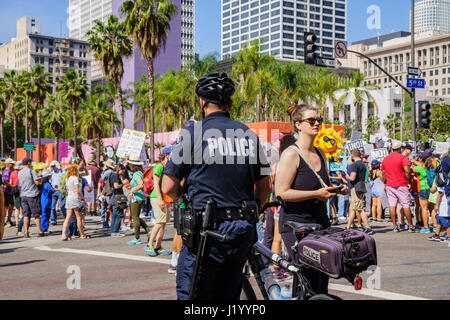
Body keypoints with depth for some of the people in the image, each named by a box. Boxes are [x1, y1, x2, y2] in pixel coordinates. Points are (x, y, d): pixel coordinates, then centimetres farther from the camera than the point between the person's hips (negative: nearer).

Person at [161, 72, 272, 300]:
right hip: (243, 232, 5)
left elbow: (168, 187, -6)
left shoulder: (193, 133, -7)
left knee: (191, 294, 4)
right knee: (229, 294, 16)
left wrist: (185, 198, 14)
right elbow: (265, 187, 12)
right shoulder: (250, 135, 7)